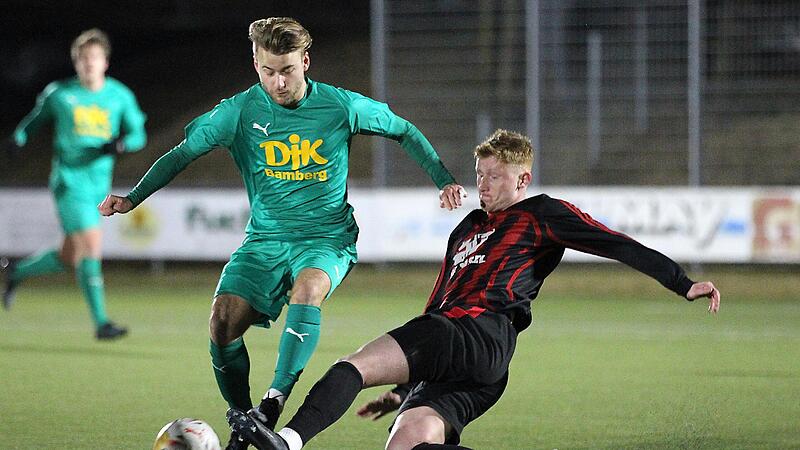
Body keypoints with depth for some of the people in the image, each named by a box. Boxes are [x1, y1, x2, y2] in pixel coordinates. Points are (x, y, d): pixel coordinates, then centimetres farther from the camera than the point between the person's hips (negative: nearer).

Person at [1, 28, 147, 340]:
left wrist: (121, 144, -12)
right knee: (91, 243, -19)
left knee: (69, 258, 11)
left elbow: (138, 135, 9)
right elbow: (37, 117, 16)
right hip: (69, 181, -5)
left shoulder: (120, 96, 5)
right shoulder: (59, 93, 0)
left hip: (99, 184, 5)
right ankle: (101, 323, -16)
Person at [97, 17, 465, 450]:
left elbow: (404, 131, 9)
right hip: (265, 239, 2)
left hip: (327, 237, -2)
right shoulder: (240, 111, -5)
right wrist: (133, 198, -2)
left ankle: (275, 398, -35)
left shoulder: (341, 106, -6)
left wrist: (444, 181, 4)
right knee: (222, 321, -19)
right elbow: (184, 152, 5)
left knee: (307, 289, -37)